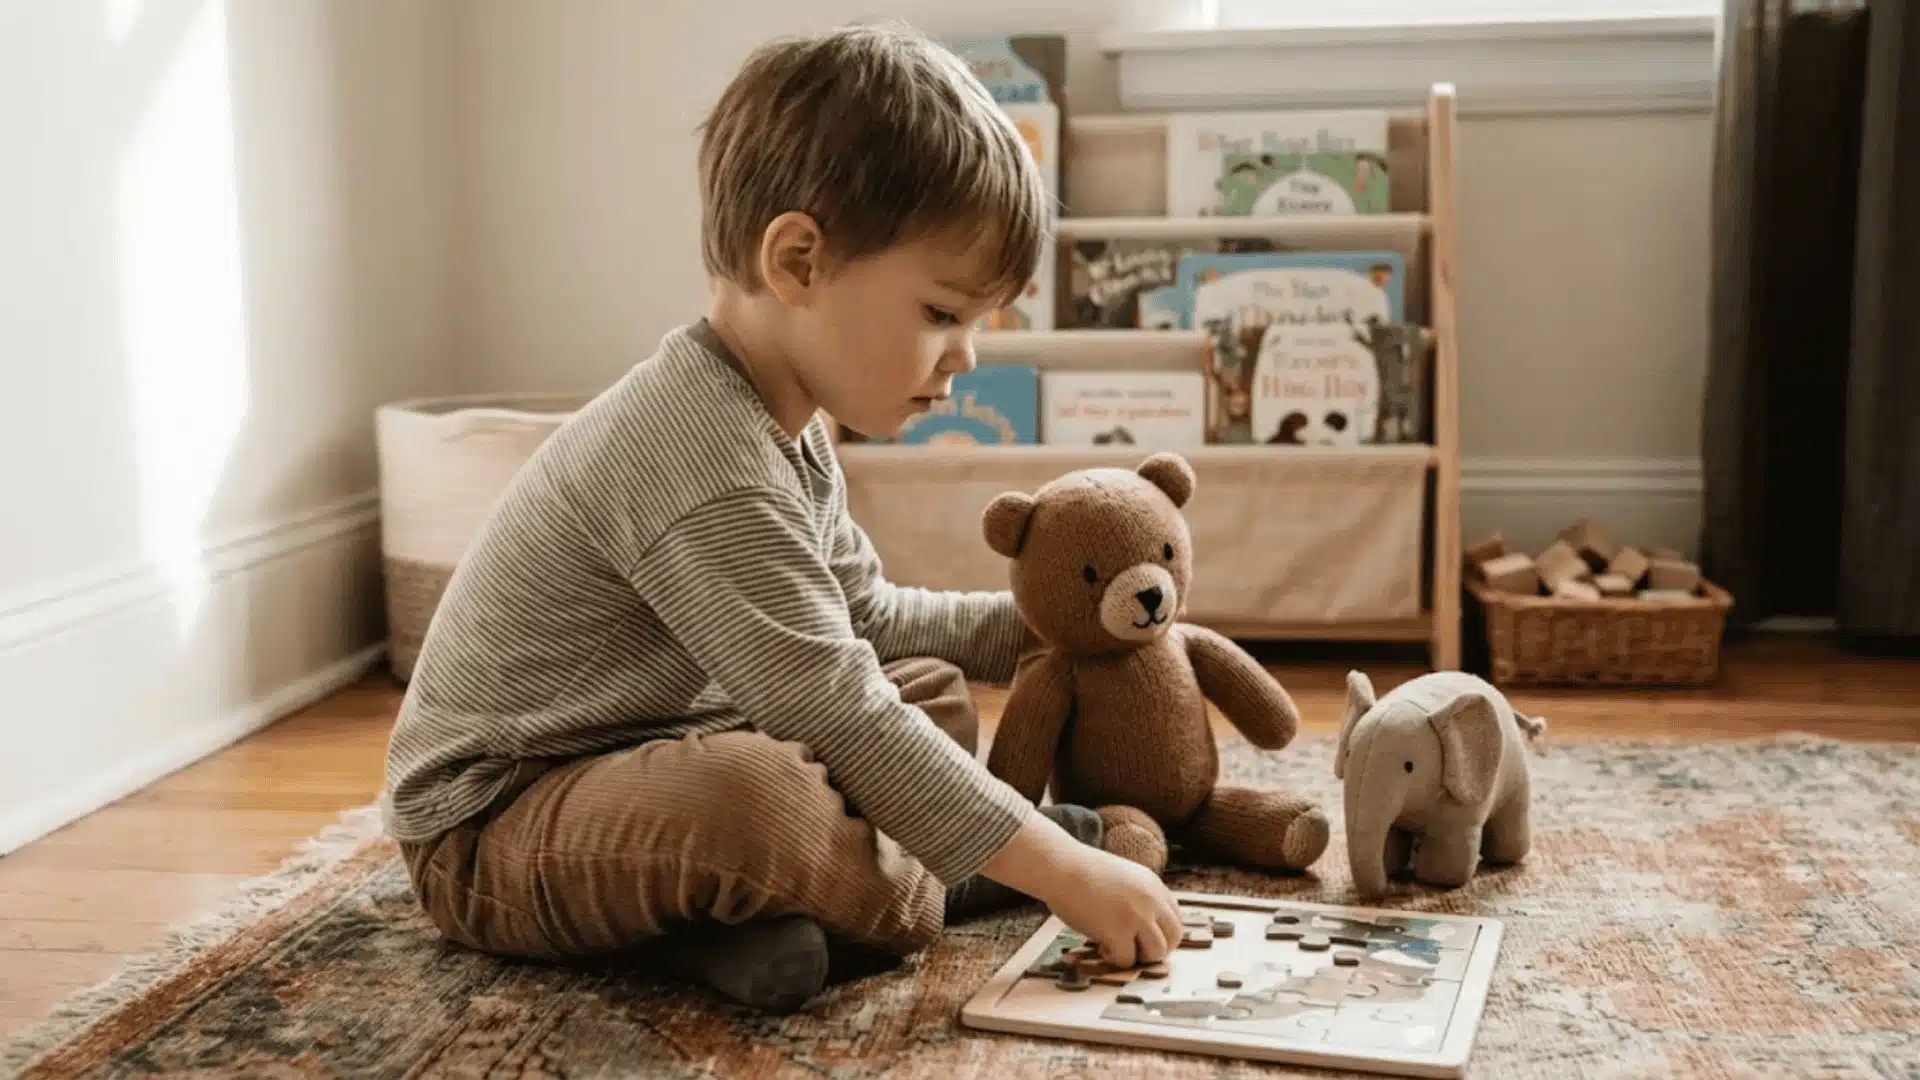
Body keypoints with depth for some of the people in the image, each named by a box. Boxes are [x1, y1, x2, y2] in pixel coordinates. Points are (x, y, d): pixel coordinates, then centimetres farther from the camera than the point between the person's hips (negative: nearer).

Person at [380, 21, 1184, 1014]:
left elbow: (868, 616, 16)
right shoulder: (705, 465, -29)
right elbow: (835, 715, -31)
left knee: (933, 691, 15)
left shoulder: (784, 428, 4)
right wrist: (1063, 872, -27)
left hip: (642, 756, 10)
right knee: (760, 802, -41)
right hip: (495, 829, -10)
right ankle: (888, 890, -11)